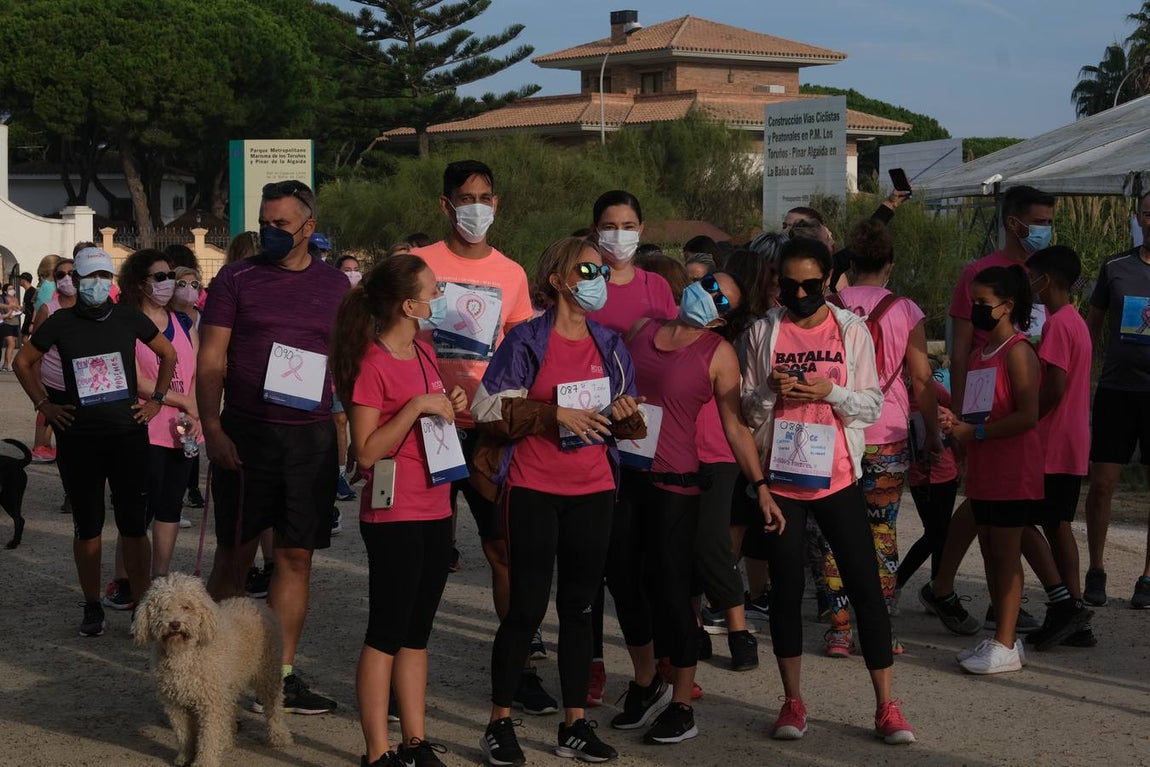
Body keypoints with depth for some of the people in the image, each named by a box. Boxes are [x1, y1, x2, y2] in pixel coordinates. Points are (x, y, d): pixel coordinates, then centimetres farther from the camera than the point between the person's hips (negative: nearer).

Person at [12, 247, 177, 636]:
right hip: (78, 439, 0)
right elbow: (23, 362, 13)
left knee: (133, 524, 1)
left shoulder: (129, 318, 1)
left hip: (128, 434, 0)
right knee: (87, 526, 7)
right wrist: (44, 403, 5)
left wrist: (156, 400, 8)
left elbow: (168, 354, 15)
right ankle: (92, 607, 17)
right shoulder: (61, 323, 0)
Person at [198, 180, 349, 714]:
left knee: (296, 555, 4)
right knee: (235, 552, 2)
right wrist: (212, 427, -14)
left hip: (313, 437, 2)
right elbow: (211, 360, -3)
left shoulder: (335, 285, 9)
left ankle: (281, 674, 11)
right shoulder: (236, 279, 1)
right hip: (245, 434, -2)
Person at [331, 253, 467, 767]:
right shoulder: (373, 364, -14)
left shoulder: (424, 353, 11)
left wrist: (450, 407, 5)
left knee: (417, 633, 12)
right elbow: (367, 452, -17)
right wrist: (416, 406, -22)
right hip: (393, 516, -8)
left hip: (434, 511, 8)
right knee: (386, 634, -1)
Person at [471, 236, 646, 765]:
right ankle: (499, 723, 9)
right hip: (534, 490, -5)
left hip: (593, 491, 5)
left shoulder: (610, 345, 10)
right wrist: (556, 414, -18)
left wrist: (624, 414, -5)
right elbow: (488, 407, -11)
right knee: (527, 607, -3)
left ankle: (575, 724, 16)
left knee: (579, 607, 9)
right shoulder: (527, 341, -5)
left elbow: (625, 424, 19)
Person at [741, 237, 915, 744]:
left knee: (865, 587, -2)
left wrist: (831, 392, -17)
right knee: (786, 588, 6)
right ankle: (792, 702, 18)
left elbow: (873, 404, 0)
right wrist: (769, 393, -16)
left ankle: (886, 706, 4)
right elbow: (746, 410, 5)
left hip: (837, 476, -1)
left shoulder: (851, 331, 1)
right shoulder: (764, 333, 3)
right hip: (780, 478, 1)